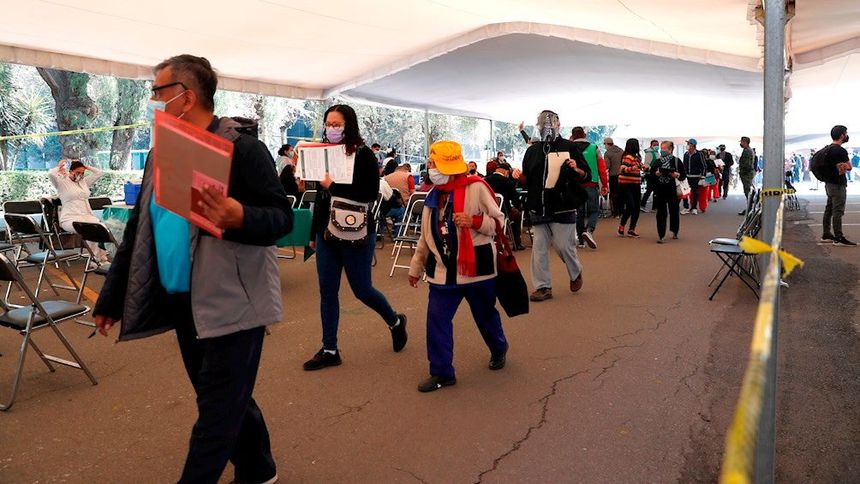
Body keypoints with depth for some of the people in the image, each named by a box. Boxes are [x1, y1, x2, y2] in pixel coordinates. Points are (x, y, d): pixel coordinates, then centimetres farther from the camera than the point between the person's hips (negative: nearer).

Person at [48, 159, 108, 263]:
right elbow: (51, 174, -14)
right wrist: (59, 166, 5)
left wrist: (85, 166, 20)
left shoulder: (84, 181, 22)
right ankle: (98, 258, -27)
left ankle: (103, 257, -31)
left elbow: (99, 173, 23)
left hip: (87, 216, 5)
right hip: (70, 218, -5)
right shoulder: (62, 182, 6)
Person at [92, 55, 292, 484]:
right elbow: (138, 230, 15)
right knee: (226, 400, 19)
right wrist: (111, 298, 15)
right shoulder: (160, 155, 11)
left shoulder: (242, 149, -11)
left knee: (217, 413, 1)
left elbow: (281, 217, -14)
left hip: (230, 303, -8)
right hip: (181, 303, 8)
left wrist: (239, 217, -35)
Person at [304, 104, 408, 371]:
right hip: (327, 233, 5)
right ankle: (329, 350, 18)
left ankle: (395, 322, 32)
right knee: (327, 292, 7)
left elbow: (370, 195, -16)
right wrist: (314, 233, 14)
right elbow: (320, 198, 12)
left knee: (362, 289, 4)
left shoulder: (363, 155, -8)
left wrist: (334, 186, -20)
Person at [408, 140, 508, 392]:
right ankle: (441, 372, 10)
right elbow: (426, 235, 14)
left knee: (485, 315, 15)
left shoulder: (476, 188, -12)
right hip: (443, 270, 5)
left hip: (476, 267, -4)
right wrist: (416, 266, 16)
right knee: (437, 319, -1)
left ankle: (498, 349, 44)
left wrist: (474, 221, -25)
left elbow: (499, 220, -7)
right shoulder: (434, 194, 7)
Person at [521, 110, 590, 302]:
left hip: (562, 207, -4)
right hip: (538, 209, 4)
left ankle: (576, 273, 29)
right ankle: (542, 287, 11)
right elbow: (526, 179, 20)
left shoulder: (568, 147, 1)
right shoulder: (532, 150, 13)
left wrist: (576, 169, -19)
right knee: (539, 248, 2)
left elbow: (587, 175, 1)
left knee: (564, 246, 0)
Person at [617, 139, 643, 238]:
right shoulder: (628, 157, -13)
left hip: (635, 185, 9)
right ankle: (621, 226, 6)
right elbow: (623, 169, -26)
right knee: (630, 206, -13)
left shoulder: (637, 157, 14)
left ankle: (631, 230, 14)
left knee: (636, 208, 6)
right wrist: (632, 168, -42)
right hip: (626, 185, -9)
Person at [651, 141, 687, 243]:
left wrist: (677, 175, -20)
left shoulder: (676, 161, -2)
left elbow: (684, 175, -1)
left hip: (673, 191, -1)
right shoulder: (657, 162, 5)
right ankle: (661, 235, 2)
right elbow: (651, 174, 9)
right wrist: (656, 174, -12)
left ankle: (675, 231, 32)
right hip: (660, 191, 1)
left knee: (674, 211, 11)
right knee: (661, 213, 0)